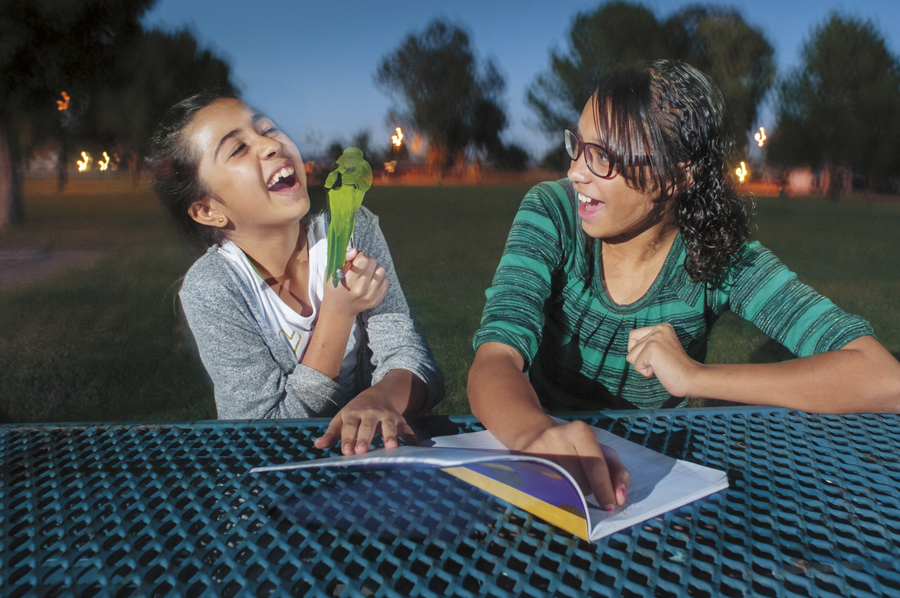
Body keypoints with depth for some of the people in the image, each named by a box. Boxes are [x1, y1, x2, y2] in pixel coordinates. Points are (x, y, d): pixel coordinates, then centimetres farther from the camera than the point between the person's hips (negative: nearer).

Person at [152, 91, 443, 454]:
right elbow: (273, 434, -16)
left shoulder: (353, 230, -7)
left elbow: (405, 353, -10)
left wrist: (380, 399, -34)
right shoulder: (210, 289, -16)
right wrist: (339, 310, -24)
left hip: (367, 452, 3)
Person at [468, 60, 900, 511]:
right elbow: (494, 361, -26)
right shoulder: (551, 213, -15)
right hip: (545, 477, -1)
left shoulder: (722, 261, -14)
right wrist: (536, 434, -49)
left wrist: (695, 377, -27)